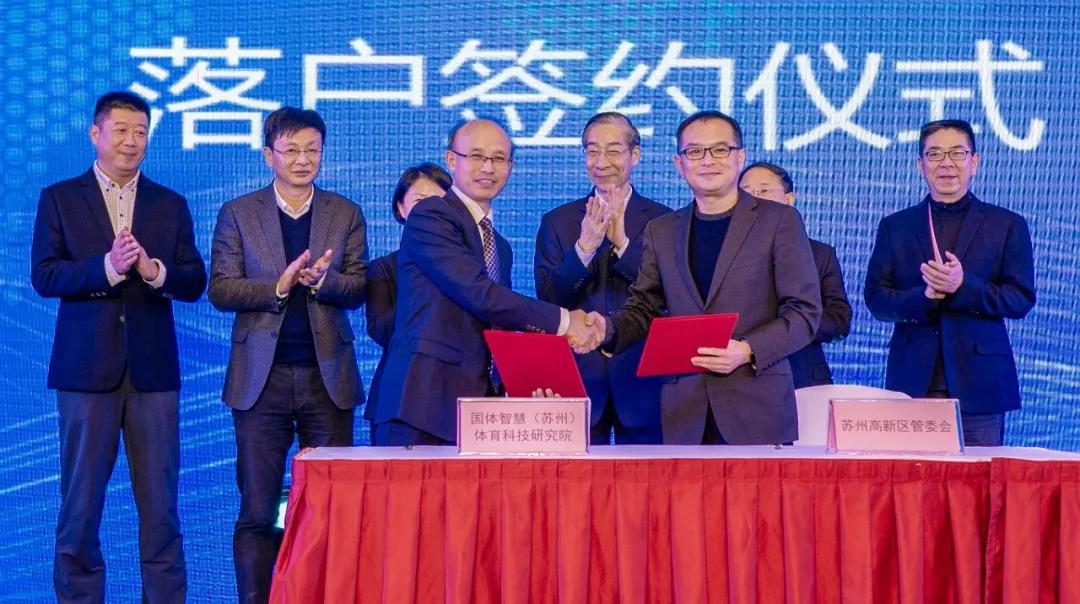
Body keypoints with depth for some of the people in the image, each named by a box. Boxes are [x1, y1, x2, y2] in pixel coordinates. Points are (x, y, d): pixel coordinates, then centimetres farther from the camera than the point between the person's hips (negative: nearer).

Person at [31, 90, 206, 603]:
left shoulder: (171, 206, 11)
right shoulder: (59, 199, 6)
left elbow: (195, 282, 5)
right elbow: (43, 275, -5)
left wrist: (155, 271, -15)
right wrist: (106, 267, -19)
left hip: (153, 369, 2)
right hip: (86, 368, -1)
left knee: (160, 502, 4)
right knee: (80, 500, 4)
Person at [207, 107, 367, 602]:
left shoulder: (346, 215, 10)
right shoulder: (237, 214, 6)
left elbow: (358, 290, 3)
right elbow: (220, 290, 0)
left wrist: (323, 280, -17)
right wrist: (278, 286, -15)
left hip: (328, 377, 1)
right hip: (262, 377, -1)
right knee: (257, 510, 2)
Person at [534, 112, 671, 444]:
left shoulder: (664, 221, 4)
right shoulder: (557, 222, 7)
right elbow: (548, 301, -1)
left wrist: (623, 244, -18)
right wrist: (584, 248, -17)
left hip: (642, 378, 0)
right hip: (577, 376, 1)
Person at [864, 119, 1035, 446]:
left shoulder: (1007, 225, 9)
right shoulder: (895, 226, 13)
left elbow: (1022, 300, 1)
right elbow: (875, 299, 6)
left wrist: (963, 286, -15)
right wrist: (924, 297, -14)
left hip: (979, 384, -1)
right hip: (913, 383, 1)